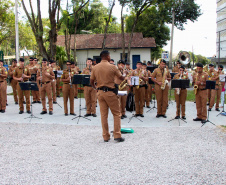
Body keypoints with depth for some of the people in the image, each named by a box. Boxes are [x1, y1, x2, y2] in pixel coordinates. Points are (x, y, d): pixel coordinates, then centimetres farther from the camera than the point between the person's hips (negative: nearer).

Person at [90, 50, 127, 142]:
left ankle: (105, 136, 12)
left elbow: (91, 81, 8)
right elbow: (121, 77, 3)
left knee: (103, 115, 9)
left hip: (100, 92, 4)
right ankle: (117, 135, 1)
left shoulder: (95, 68, 4)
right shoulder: (112, 67, -8)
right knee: (116, 114, 5)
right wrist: (127, 78, 24)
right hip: (110, 92, -4)